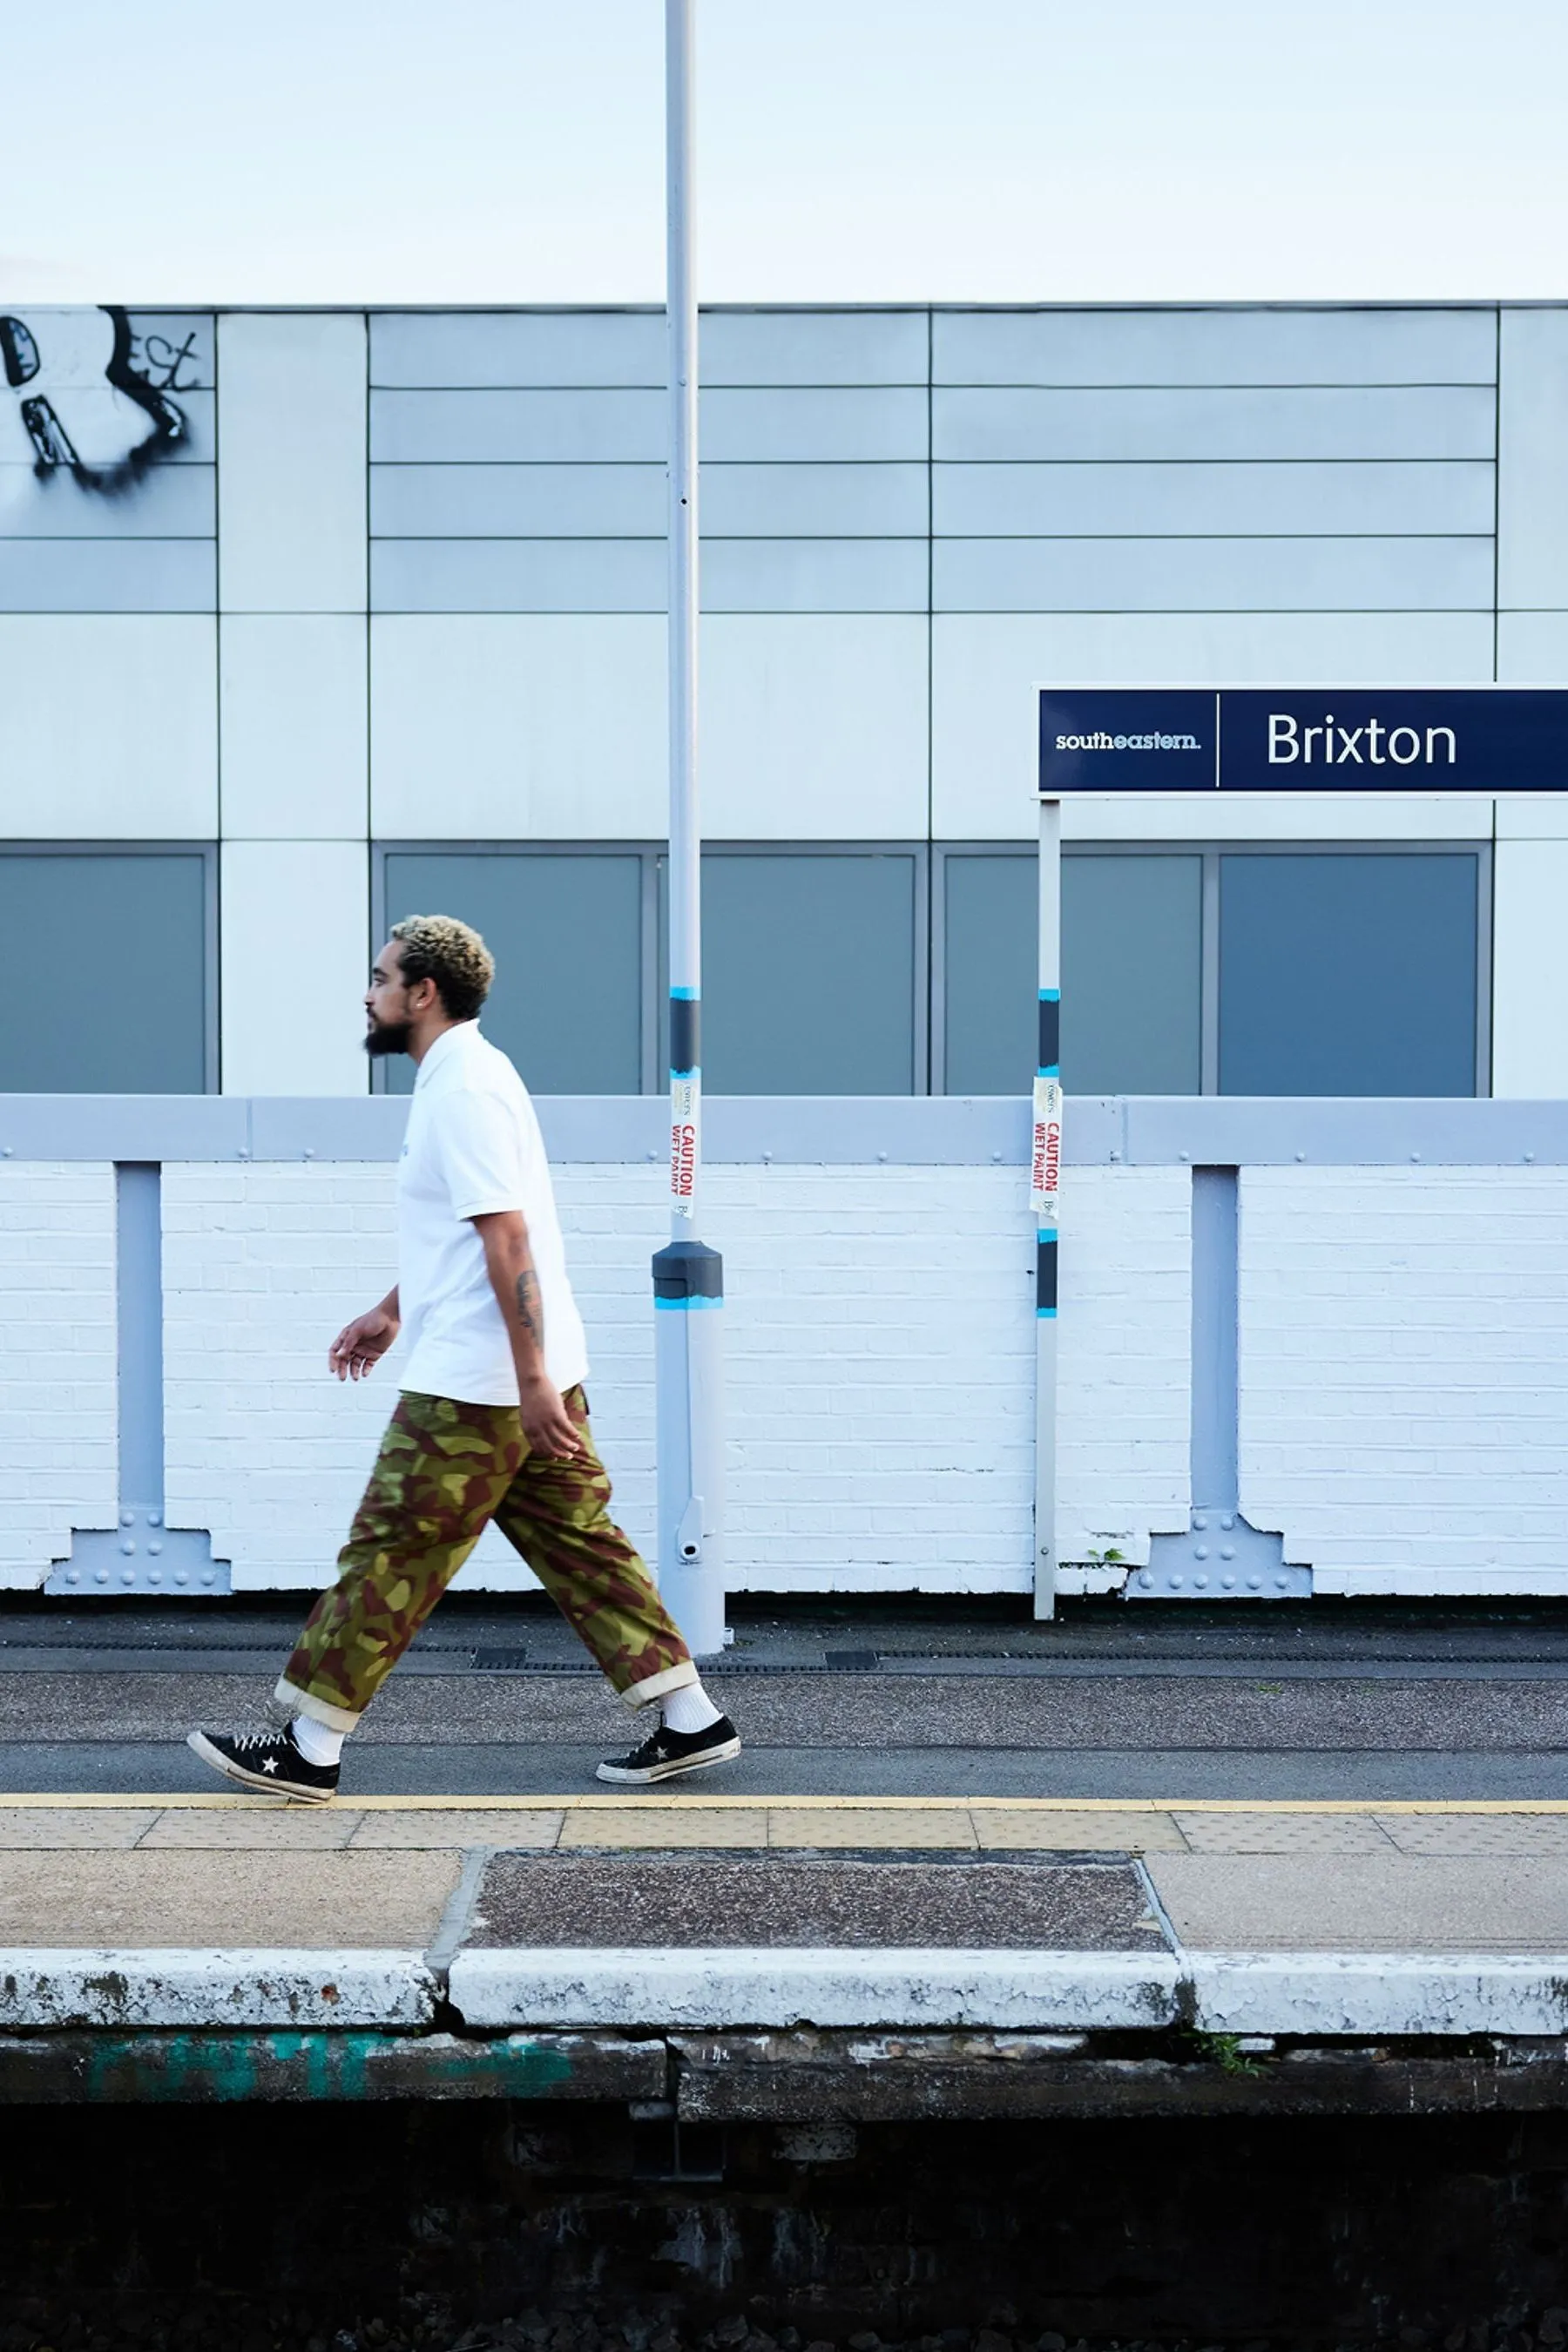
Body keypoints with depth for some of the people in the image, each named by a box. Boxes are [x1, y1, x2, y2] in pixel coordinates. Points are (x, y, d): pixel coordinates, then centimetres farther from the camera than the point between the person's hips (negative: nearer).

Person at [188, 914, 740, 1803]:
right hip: (528, 1375, 10)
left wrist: (531, 1381, -25)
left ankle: (308, 1751, 7)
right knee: (578, 1543, 11)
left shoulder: (463, 1090, -16)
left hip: (475, 1386, -10)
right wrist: (391, 1313, 33)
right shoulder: (466, 1077, 16)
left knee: (390, 1558, -1)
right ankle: (692, 1721, 12)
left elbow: (507, 1239, -23)